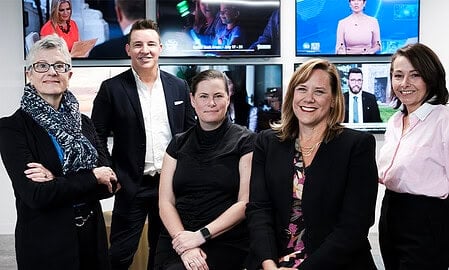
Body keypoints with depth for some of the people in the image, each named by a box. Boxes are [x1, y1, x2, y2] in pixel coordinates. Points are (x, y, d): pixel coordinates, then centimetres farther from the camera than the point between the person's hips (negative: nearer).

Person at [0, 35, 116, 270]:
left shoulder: (83, 122, 5)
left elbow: (110, 181, -4)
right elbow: (36, 195, -20)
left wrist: (58, 182, -18)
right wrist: (92, 178, -13)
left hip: (92, 235, 5)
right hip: (44, 242, -5)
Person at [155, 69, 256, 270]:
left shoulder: (245, 141, 1)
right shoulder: (178, 144, 11)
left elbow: (245, 203, -4)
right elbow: (165, 202, 6)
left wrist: (201, 235, -12)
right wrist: (185, 241, -11)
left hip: (226, 243, -3)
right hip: (177, 240, 4)